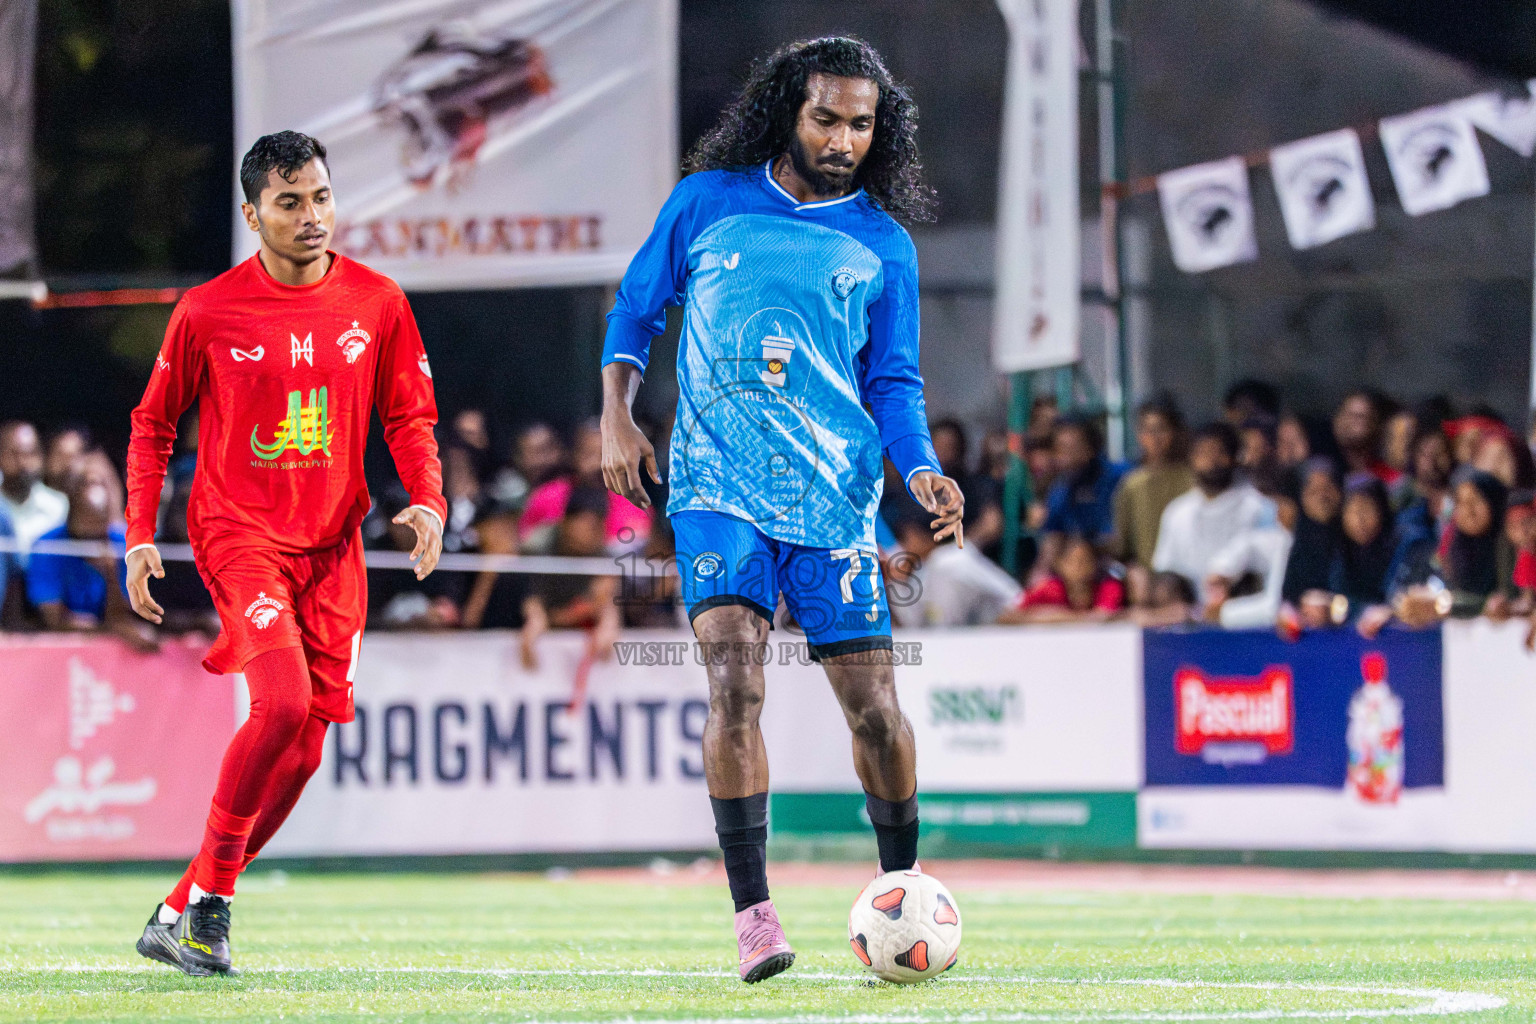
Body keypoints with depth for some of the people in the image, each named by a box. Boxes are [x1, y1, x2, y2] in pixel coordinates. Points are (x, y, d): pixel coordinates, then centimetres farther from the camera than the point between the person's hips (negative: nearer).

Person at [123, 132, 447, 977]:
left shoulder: (377, 304, 2)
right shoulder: (207, 312, -4)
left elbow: (409, 418, 10)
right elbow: (152, 427, 6)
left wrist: (427, 501, -8)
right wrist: (140, 536, -2)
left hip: (332, 543, 4)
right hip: (237, 531, -4)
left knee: (303, 746, 2)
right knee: (284, 700, -25)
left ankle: (180, 916, 15)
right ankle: (212, 891, -9)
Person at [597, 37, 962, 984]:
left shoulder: (883, 242, 8)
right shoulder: (708, 202, 7)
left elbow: (894, 382, 8)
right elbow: (637, 311, 15)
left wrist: (923, 471, -9)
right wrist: (616, 417, 2)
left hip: (834, 496, 1)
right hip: (719, 487, -1)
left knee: (873, 704, -1)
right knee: (736, 680, -18)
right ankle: (753, 915, -17)